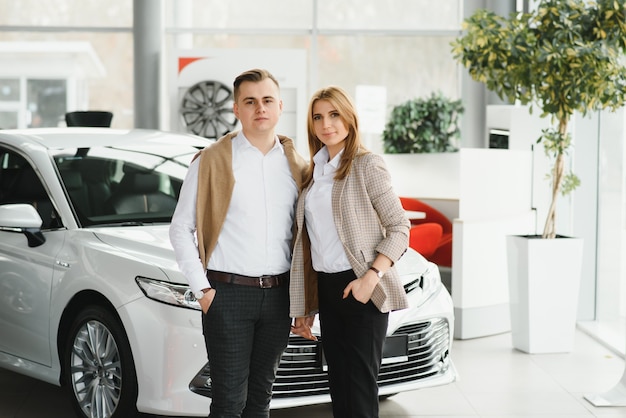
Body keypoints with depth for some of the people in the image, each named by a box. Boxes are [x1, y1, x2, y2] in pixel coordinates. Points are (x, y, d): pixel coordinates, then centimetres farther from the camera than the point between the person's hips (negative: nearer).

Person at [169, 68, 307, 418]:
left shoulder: (297, 165, 9)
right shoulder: (212, 161, -2)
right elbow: (181, 228, -1)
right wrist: (202, 289, -7)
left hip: (279, 294, 4)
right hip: (229, 294, -4)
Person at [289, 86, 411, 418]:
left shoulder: (366, 165, -6)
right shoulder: (313, 172, 13)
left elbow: (399, 227, -8)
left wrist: (371, 277, -20)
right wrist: (302, 308, 15)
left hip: (360, 289, -6)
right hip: (326, 288, 6)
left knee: (360, 387, -4)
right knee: (338, 385, 10)